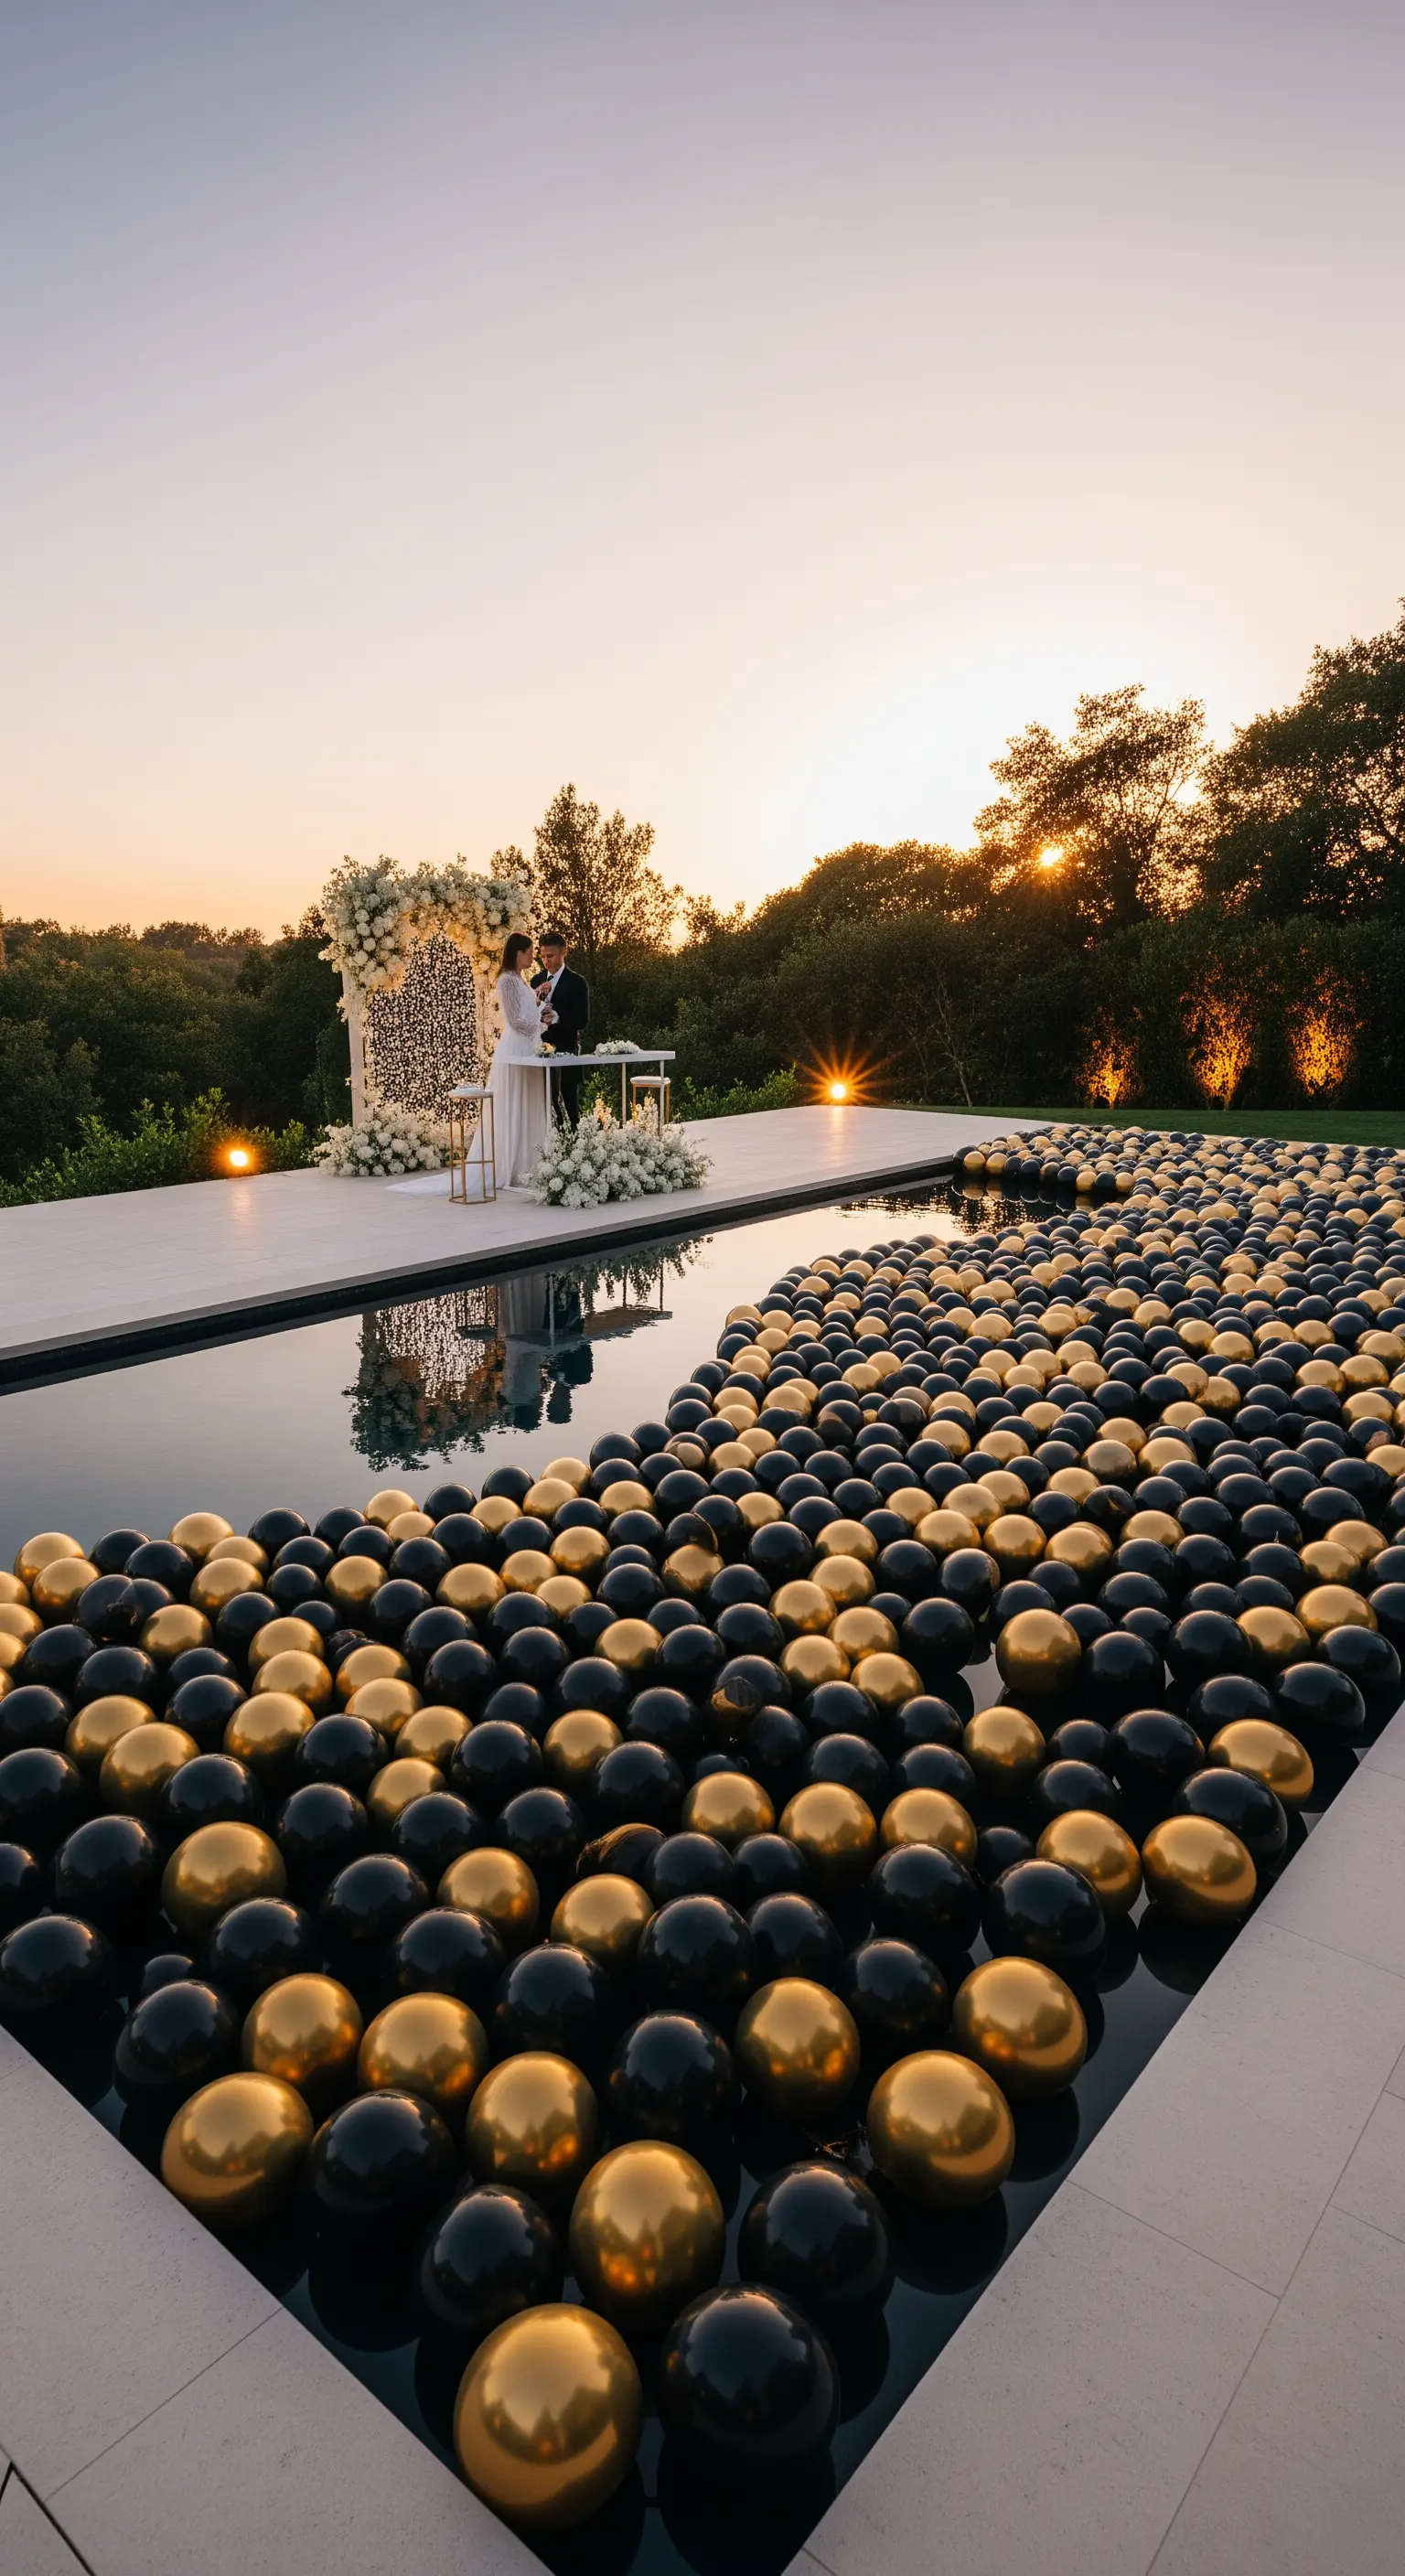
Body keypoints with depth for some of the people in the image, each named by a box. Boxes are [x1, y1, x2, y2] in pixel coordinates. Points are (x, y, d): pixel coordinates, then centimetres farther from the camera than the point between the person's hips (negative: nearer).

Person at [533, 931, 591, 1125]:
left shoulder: (576, 982, -4)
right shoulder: (537, 980, 13)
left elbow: (582, 1020, -9)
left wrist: (556, 1017, -24)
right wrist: (535, 996, -8)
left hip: (566, 1050, -5)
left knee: (569, 1102, -2)